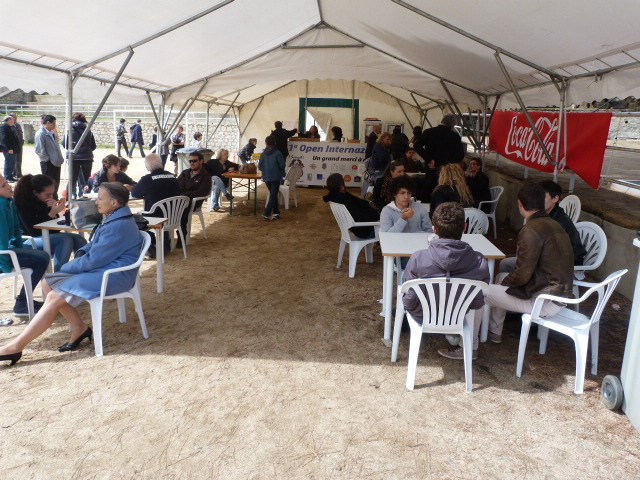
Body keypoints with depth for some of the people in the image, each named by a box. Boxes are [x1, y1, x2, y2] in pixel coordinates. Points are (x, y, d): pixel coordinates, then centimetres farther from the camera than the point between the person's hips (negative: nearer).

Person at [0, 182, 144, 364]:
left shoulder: (119, 226, -22)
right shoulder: (114, 219, 12)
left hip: (113, 275, -11)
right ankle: (79, 328, 6)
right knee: (49, 283, 4)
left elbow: (93, 260, -20)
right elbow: (96, 245, 23)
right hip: (103, 268, 11)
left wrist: (66, 268, -5)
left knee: (54, 298, -17)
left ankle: (15, 347, -11)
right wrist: (81, 253, 2)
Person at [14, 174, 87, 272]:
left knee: (79, 239, -16)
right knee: (65, 239, -30)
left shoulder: (44, 200, 1)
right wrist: (52, 213, -26)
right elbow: (33, 231, -19)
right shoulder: (23, 204, -16)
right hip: (29, 240, -6)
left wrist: (56, 210, -15)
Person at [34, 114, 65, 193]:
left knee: (56, 183, 16)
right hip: (47, 163, -8)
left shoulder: (53, 133, 12)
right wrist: (48, 159, -15)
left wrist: (60, 158, 8)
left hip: (56, 163, 8)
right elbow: (40, 150, -18)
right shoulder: (40, 134, -13)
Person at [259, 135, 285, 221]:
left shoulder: (263, 153, -2)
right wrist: (282, 174, 9)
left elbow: (260, 166, 0)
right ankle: (266, 214, -8)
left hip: (266, 177, 4)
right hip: (275, 177, -4)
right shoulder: (278, 153, -11)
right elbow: (282, 165, -10)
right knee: (273, 195, 1)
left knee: (273, 194, 18)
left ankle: (276, 213, 20)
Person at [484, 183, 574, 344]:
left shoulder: (531, 231, -21)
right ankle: (494, 332, 30)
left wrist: (504, 282, 0)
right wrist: (504, 280, 16)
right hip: (561, 293, 9)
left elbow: (522, 275, -21)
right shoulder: (554, 225, 7)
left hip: (546, 303, -9)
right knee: (501, 276, 24)